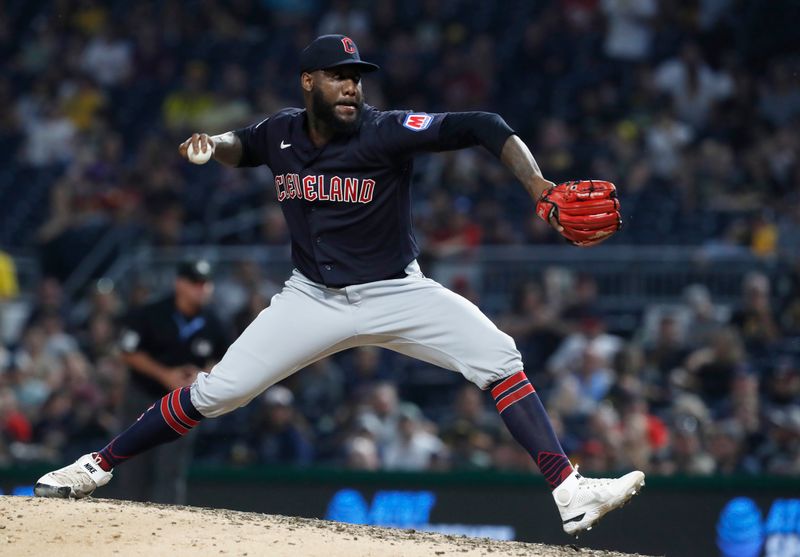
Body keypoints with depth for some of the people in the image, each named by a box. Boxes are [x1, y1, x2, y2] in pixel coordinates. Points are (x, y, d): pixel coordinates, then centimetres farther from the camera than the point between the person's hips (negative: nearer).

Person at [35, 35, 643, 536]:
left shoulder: (386, 132, -19)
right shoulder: (281, 133, -4)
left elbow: (482, 127, -27)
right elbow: (242, 146, 20)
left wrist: (541, 188, -39)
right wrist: (213, 143, -4)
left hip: (397, 294, -2)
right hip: (313, 299, 2)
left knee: (500, 361, -21)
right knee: (216, 391, -5)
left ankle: (570, 492, -23)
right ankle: (97, 466, 10)